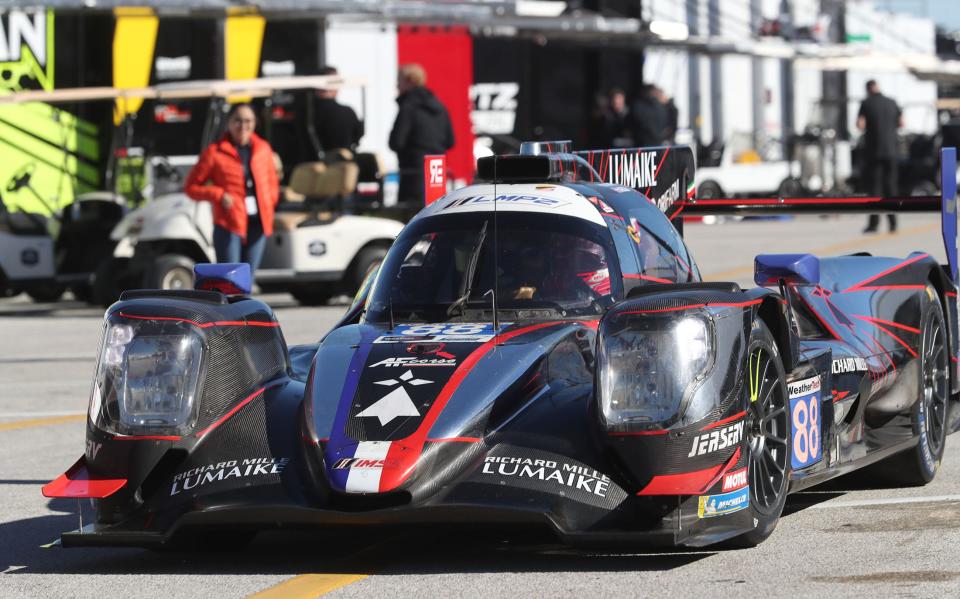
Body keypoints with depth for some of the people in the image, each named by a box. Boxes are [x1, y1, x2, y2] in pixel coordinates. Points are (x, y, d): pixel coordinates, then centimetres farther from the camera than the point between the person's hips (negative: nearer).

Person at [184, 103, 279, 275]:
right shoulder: (215, 152, -2)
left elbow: (272, 183, 23)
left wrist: (269, 201, 4)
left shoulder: (263, 149, 10)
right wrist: (218, 195, -13)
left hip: (258, 224, 4)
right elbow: (191, 186, 1)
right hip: (228, 224, -4)